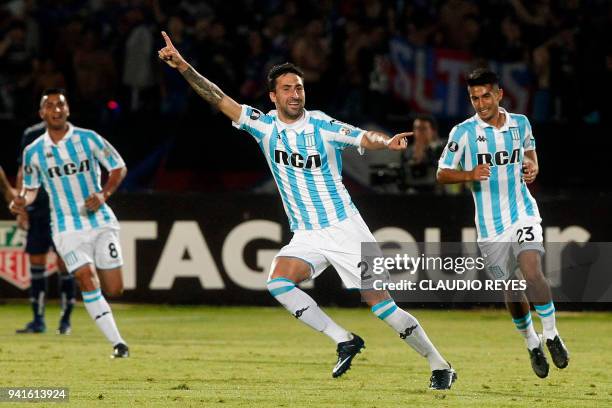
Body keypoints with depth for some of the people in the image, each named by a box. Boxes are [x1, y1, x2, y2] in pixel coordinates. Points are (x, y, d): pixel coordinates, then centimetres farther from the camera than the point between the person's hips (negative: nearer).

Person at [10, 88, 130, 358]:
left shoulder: (88, 139, -3)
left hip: (101, 222, 0)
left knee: (114, 290, -4)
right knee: (88, 281, -19)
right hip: (68, 229, 0)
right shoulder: (33, 152, 1)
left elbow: (119, 168, 4)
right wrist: (23, 202, -8)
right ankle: (117, 343, -15)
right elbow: (31, 187, 14)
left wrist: (103, 194, -11)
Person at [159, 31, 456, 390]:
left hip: (345, 229, -4)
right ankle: (344, 341, -10)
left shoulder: (323, 126, -8)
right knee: (278, 282, -22)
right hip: (306, 236, 4)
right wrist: (183, 67, -15)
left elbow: (365, 138, -17)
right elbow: (219, 99, -5)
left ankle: (440, 366, 5)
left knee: (381, 303, -8)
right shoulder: (265, 126, 0)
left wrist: (387, 142, -40)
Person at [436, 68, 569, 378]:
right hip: (490, 224, 0)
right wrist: (470, 174, -22)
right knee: (510, 291, 5)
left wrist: (532, 167, 1)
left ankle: (551, 335, -4)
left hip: (524, 213, 0)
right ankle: (532, 344, 29)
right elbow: (442, 174, -3)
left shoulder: (520, 124, 3)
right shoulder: (463, 132, -7)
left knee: (531, 272, -22)